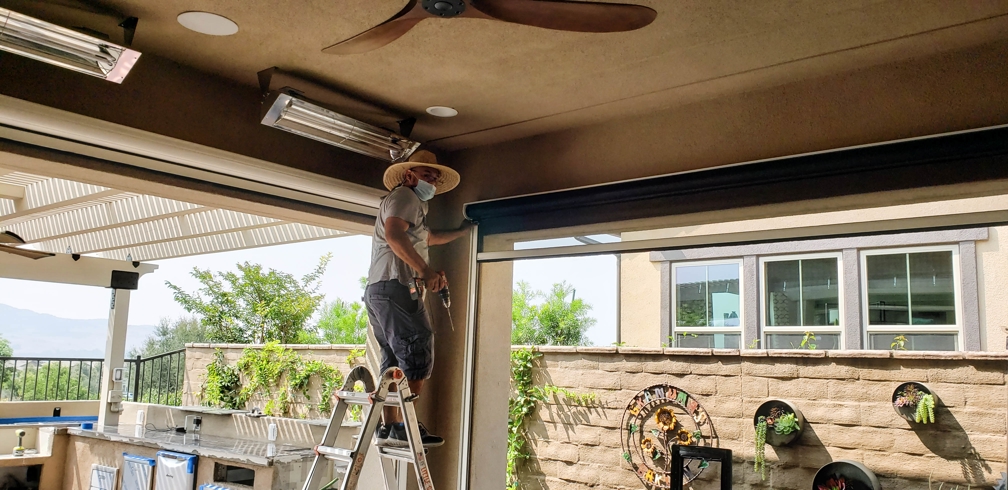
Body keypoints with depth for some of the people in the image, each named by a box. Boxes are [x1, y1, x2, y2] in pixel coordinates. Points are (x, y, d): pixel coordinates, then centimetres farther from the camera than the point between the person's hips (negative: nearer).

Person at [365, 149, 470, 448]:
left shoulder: (415, 206, 31)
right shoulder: (404, 196, -2)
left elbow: (429, 238, 49)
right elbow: (394, 234, -21)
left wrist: (462, 232, 58)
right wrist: (425, 270, -29)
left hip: (378, 291, 11)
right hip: (395, 287, -11)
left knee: (395, 362, 9)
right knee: (417, 355, -15)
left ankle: (388, 428, 9)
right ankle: (403, 428, -18)